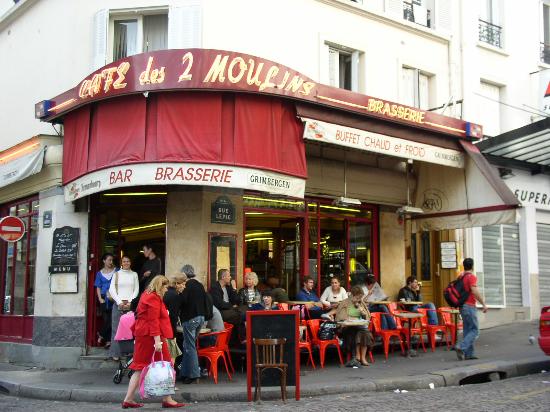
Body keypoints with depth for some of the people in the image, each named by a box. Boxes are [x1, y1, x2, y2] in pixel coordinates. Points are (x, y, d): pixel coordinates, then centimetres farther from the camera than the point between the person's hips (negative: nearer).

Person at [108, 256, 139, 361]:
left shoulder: (134, 274, 12)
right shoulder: (117, 274, 10)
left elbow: (136, 290, 7)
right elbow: (112, 289, 2)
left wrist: (130, 302, -7)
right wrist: (119, 302, -8)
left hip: (131, 304, 1)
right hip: (118, 304, 0)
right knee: (116, 328, -3)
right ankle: (116, 353, 0)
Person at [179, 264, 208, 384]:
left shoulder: (186, 286, -13)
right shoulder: (200, 285, 10)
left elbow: (183, 301, -20)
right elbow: (206, 301, 13)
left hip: (190, 318, -8)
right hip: (200, 317, 8)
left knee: (190, 347, -1)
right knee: (188, 345, 16)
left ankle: (193, 374, 0)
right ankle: (184, 372, 21)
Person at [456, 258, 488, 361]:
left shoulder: (461, 277, 13)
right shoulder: (471, 277, -12)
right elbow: (475, 292, -21)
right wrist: (483, 304, -17)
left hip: (462, 306, 9)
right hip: (469, 306, -9)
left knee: (467, 330, 10)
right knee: (475, 330, -6)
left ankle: (469, 353, 9)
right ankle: (461, 347, -20)